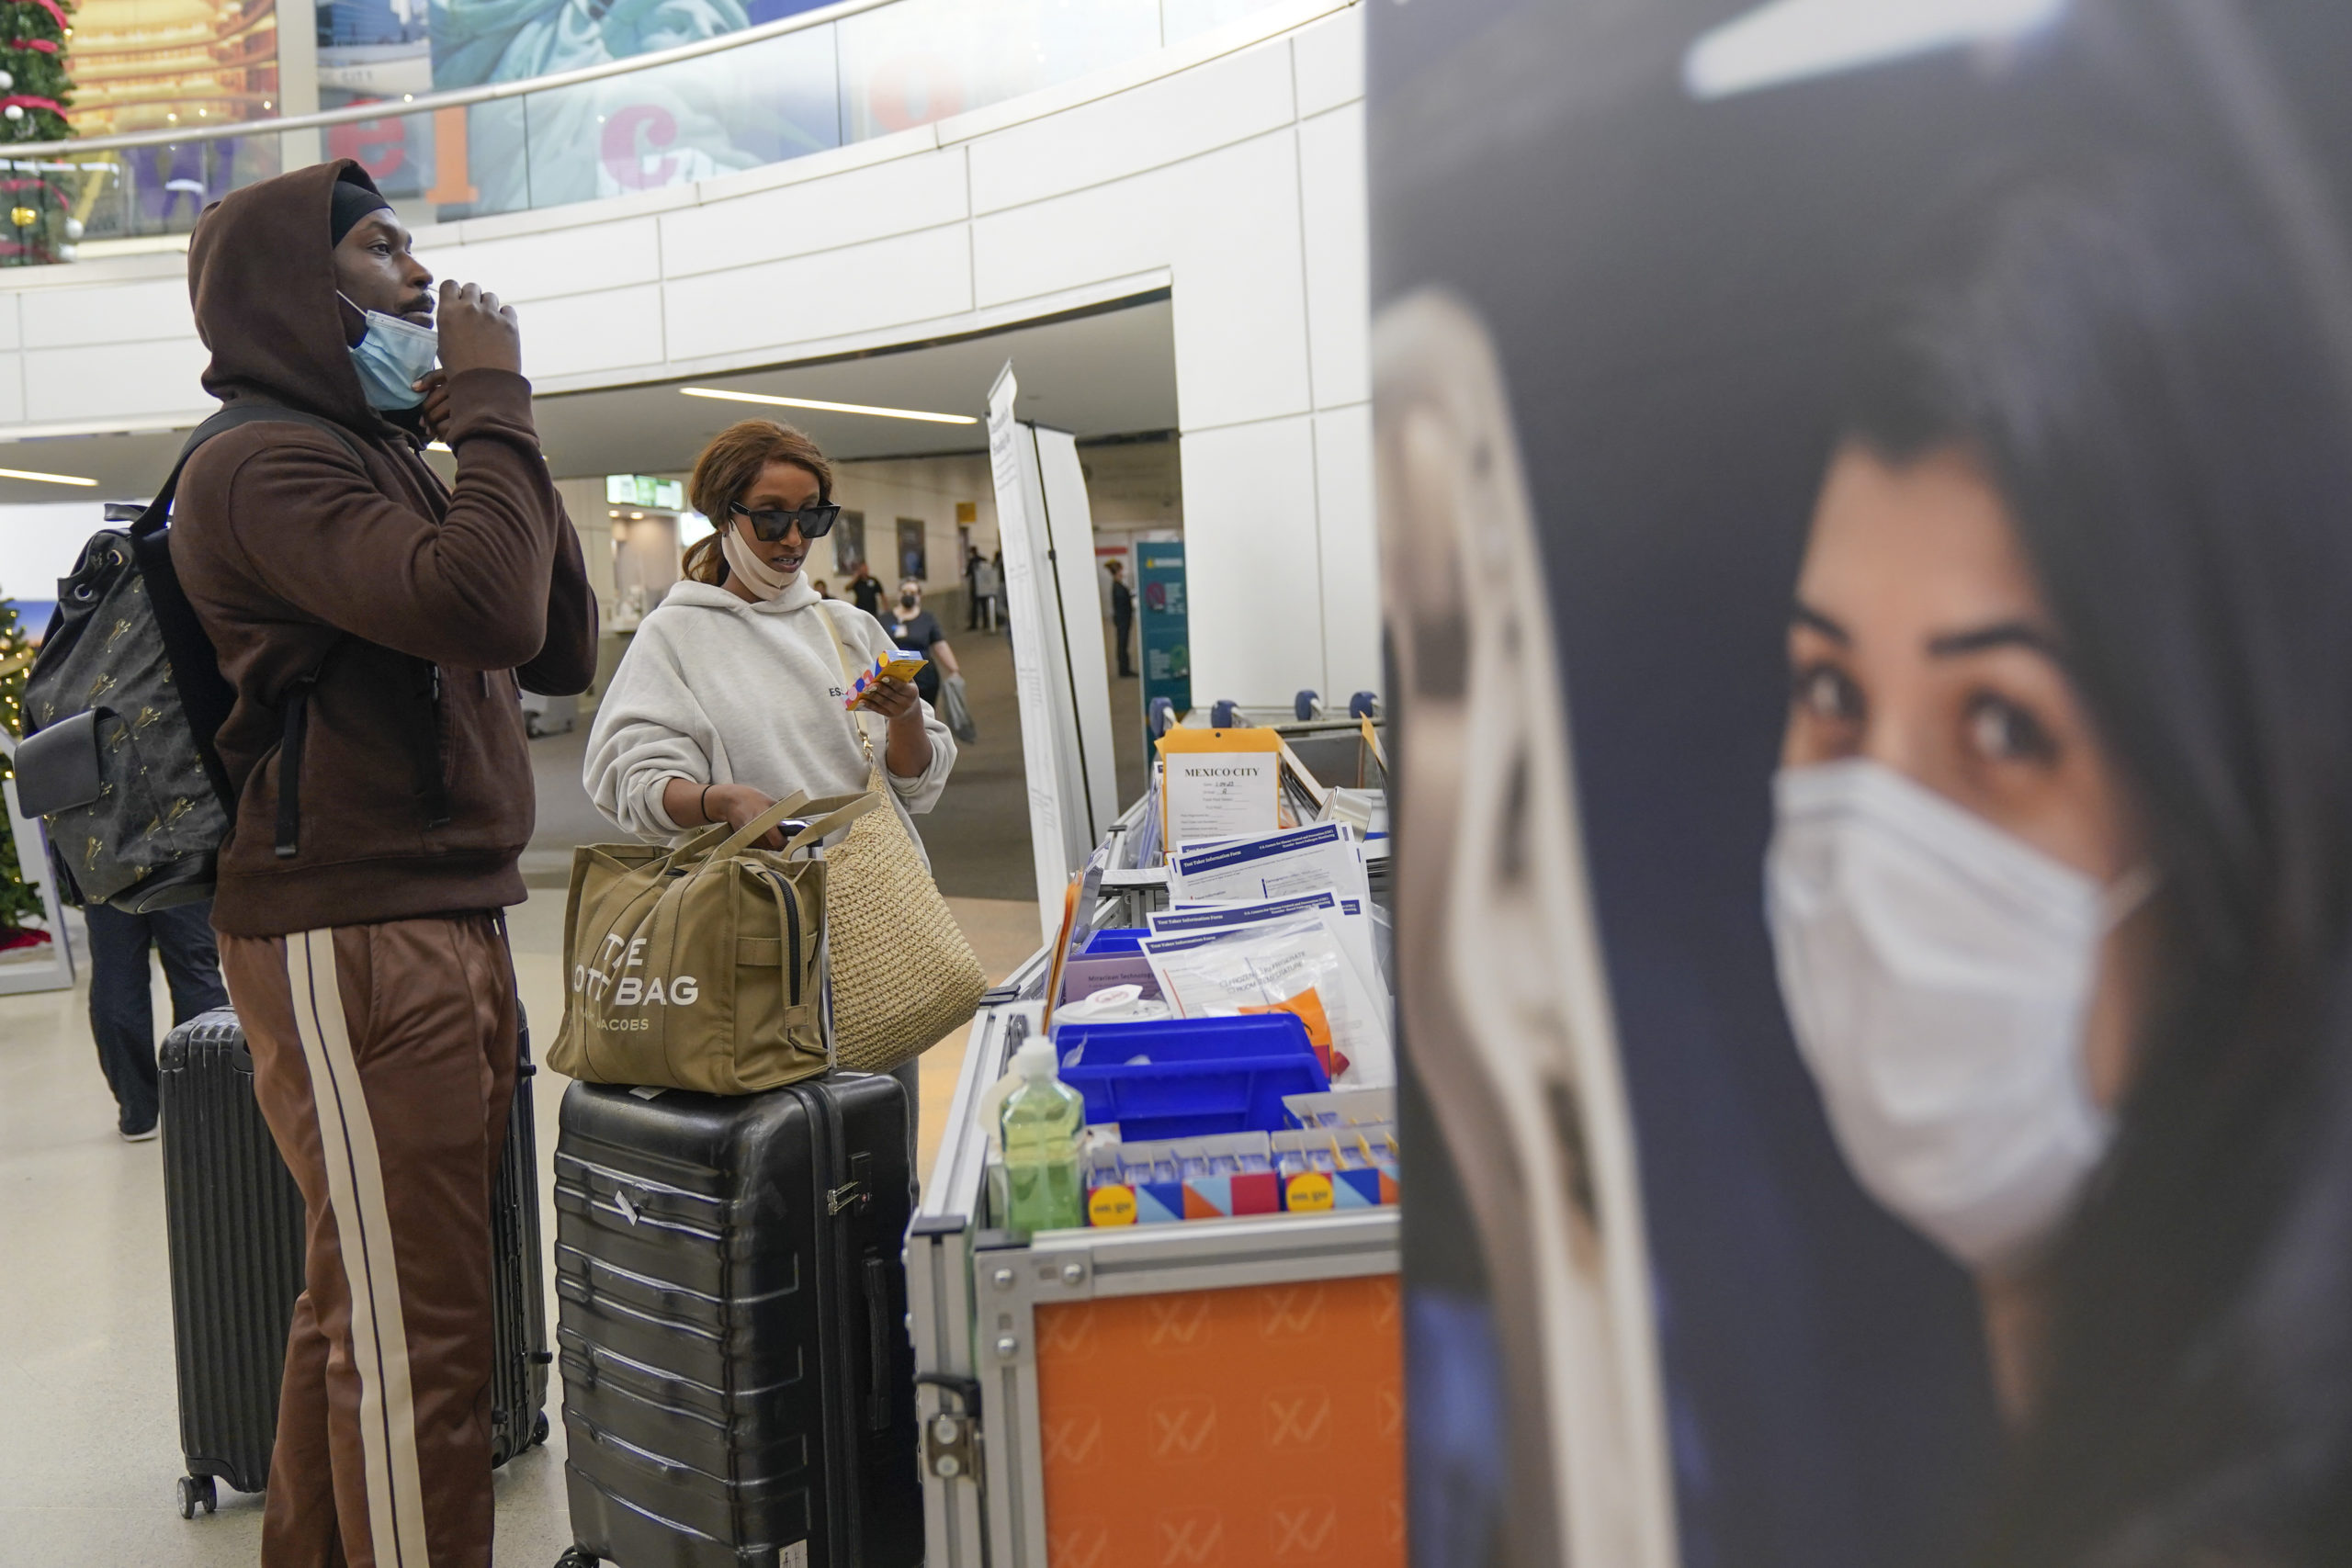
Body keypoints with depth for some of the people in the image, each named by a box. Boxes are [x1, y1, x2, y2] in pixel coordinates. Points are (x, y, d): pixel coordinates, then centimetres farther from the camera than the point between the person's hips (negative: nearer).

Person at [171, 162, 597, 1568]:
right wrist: (495, 404, -11)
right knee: (417, 1331, -6)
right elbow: (487, 610, -26)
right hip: (349, 944, -10)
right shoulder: (265, 465, -10)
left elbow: (562, 650, 16)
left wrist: (492, 432, 10)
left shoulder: (381, 456, 22)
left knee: (365, 1299, 17)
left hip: (450, 926, 10)